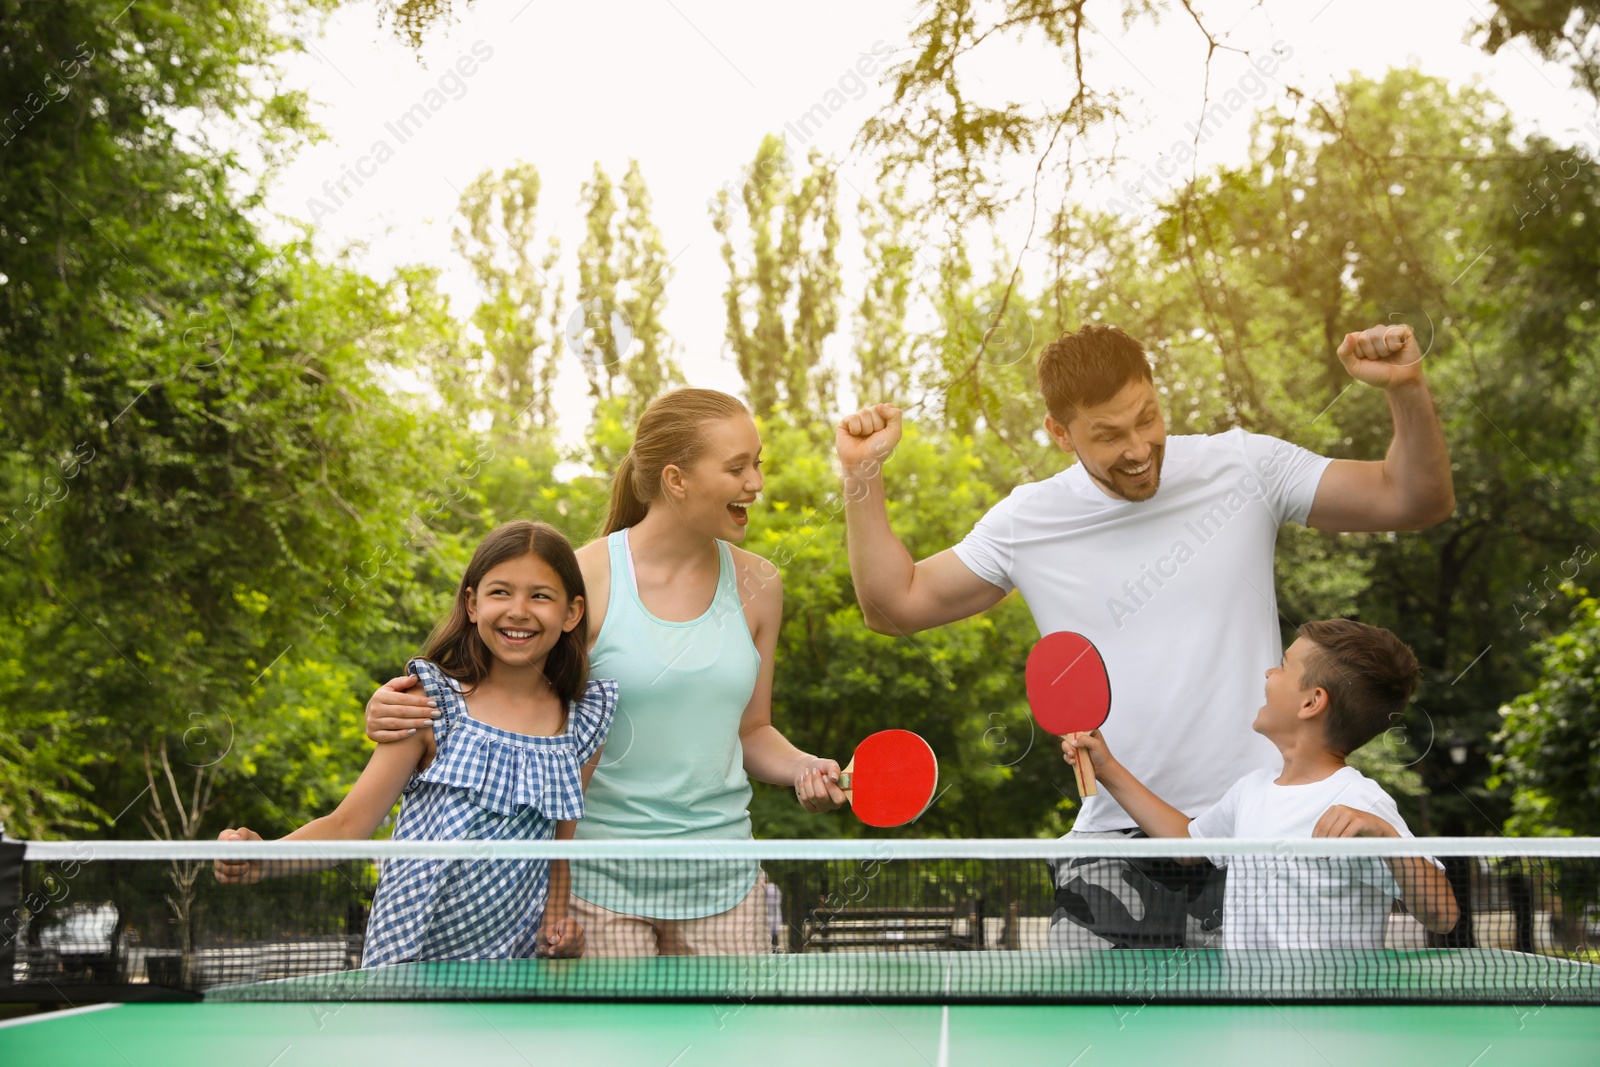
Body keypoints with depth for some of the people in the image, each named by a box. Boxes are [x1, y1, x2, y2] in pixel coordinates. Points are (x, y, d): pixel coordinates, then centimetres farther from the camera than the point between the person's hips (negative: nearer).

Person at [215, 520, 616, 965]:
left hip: (515, 963, 3)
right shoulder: (434, 702, -5)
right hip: (408, 958, -3)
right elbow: (347, 825, -6)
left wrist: (559, 921, 0)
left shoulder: (584, 722, 2)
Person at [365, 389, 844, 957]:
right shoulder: (585, 577, -8)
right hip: (601, 875, -4)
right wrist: (397, 711, -17)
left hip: (721, 876, 4)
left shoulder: (756, 585, 6)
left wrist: (803, 768, -5)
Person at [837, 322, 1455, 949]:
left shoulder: (1243, 467, 1)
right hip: (1116, 845, 1)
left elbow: (1416, 501, 4)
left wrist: (1406, 391, -13)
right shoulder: (1027, 522, 4)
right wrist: (863, 477, 3)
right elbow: (896, 604, 13)